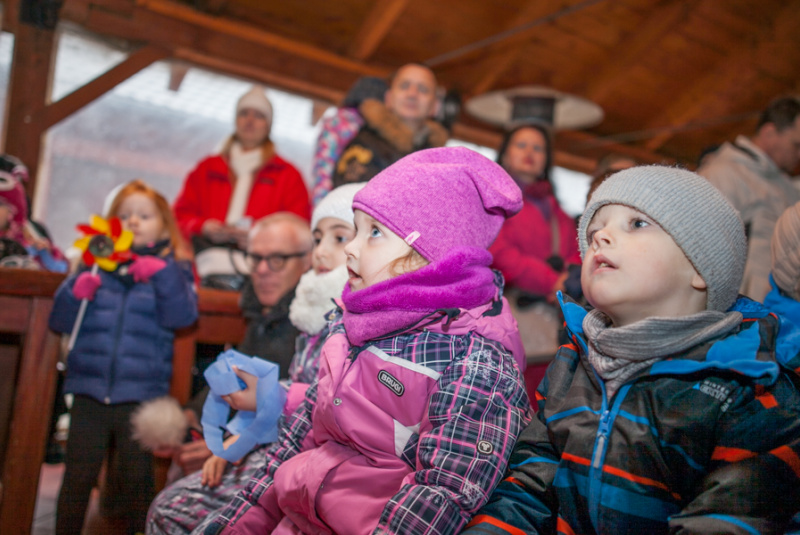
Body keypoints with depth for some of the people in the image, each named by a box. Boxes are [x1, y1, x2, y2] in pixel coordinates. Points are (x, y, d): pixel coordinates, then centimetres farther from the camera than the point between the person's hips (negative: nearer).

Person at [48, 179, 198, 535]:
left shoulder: (172, 271, 4)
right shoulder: (96, 266, 9)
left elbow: (181, 316, -13)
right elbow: (60, 322, 9)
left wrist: (162, 273, -24)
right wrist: (76, 292, -11)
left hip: (140, 396, -2)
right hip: (90, 392, 2)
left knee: (138, 479, 9)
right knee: (78, 477, 9)